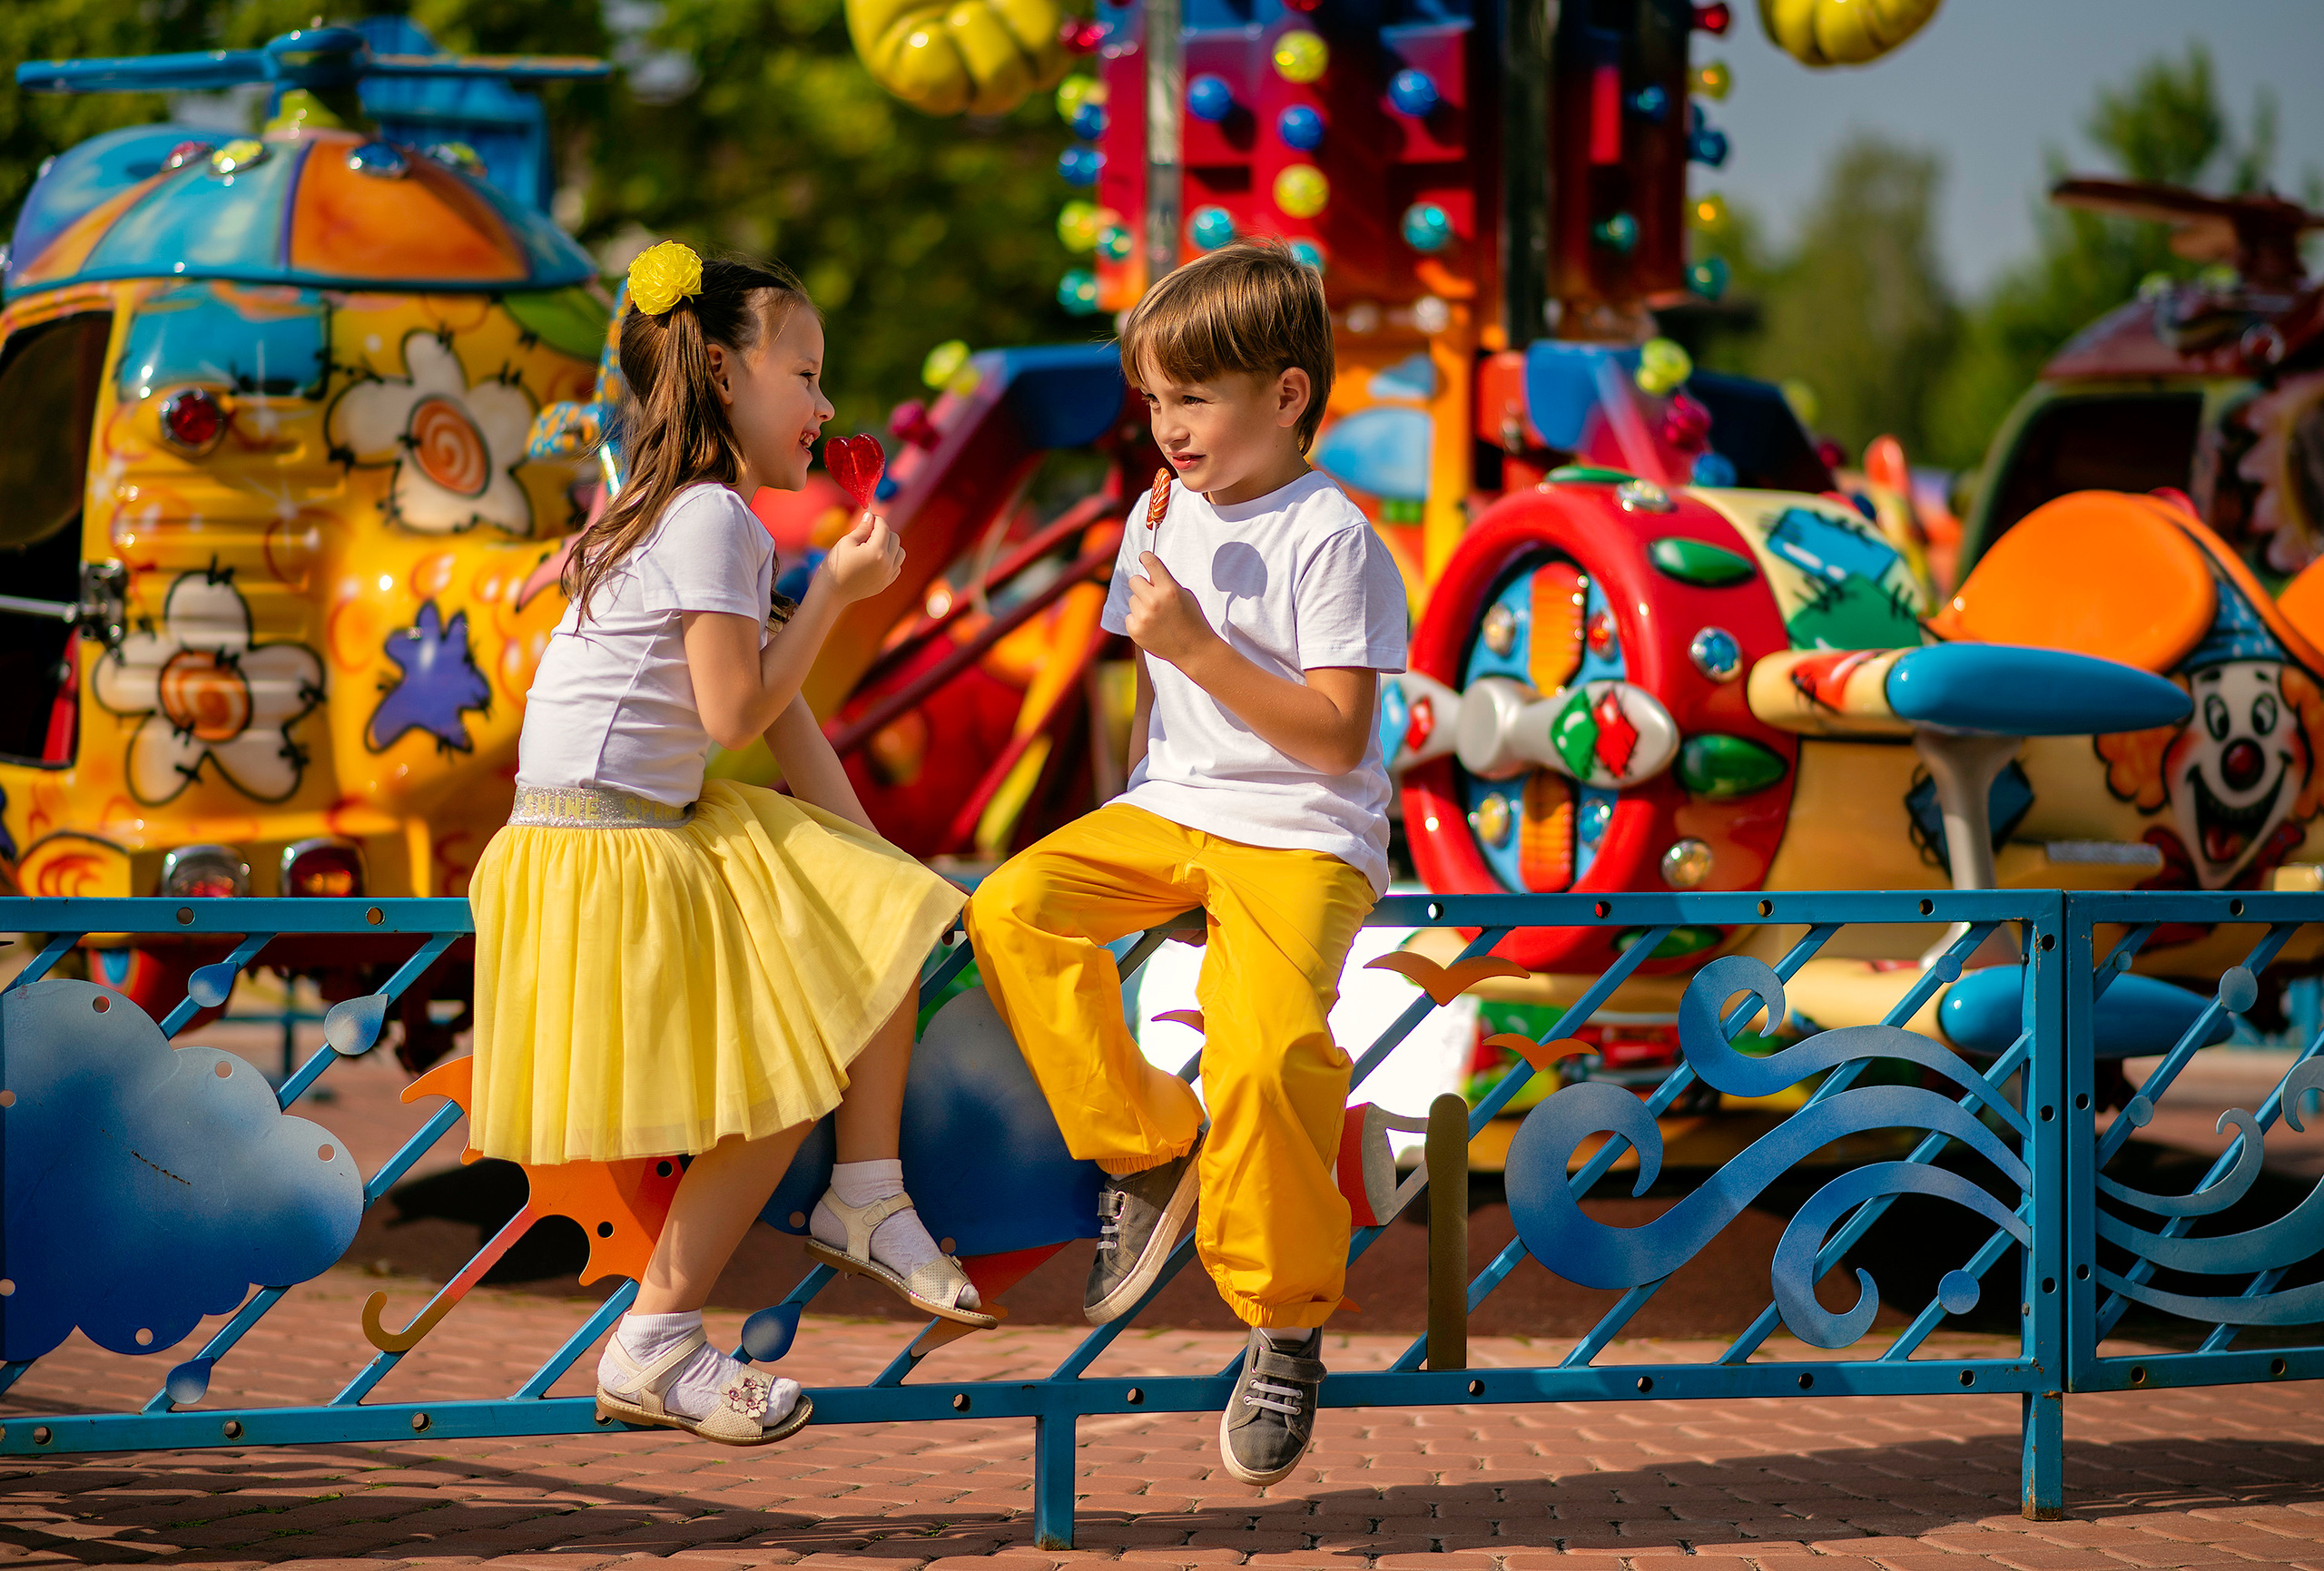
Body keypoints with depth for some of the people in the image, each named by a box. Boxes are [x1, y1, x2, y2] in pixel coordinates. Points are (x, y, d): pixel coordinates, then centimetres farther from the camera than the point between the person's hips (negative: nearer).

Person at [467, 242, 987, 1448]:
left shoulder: (714, 515, 16)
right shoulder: (710, 518, -16)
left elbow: (783, 717, 16)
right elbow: (737, 712, -20)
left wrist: (867, 848, 10)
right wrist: (835, 590, -11)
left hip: (667, 829, 10)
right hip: (603, 853, -10)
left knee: (882, 926, 12)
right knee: (780, 1090, -2)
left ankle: (867, 1201, 17)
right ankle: (653, 1349, 3)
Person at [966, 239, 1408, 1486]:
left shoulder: (1330, 539, -10)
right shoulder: (1164, 520, 12)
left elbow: (1337, 737, -16)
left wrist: (1200, 646, -21)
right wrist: (1138, 808, 11)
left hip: (1303, 834, -7)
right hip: (1170, 814, 7)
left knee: (1268, 1044, -31)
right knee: (1012, 911, -21)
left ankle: (1285, 1324, -11)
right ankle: (1145, 1150, -4)